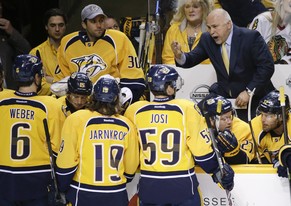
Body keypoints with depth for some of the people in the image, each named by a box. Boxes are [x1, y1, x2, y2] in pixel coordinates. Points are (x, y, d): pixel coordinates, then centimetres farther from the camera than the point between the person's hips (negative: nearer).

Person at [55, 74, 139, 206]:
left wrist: (62, 190, 4)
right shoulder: (126, 126, -4)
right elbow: (131, 168, 5)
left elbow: (65, 163, -12)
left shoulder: (76, 120, -12)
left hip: (83, 195, -2)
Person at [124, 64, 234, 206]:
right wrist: (219, 170, 6)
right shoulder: (186, 109, -11)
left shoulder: (135, 111, -2)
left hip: (149, 187, 3)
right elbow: (200, 146, -8)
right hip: (182, 185, -3)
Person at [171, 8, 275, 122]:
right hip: (223, 95, 4)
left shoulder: (251, 37, -15)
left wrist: (249, 92, -23)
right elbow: (192, 59, 0)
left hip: (253, 96, -4)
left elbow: (267, 66, -17)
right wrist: (180, 56, -25)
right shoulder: (207, 39, -1)